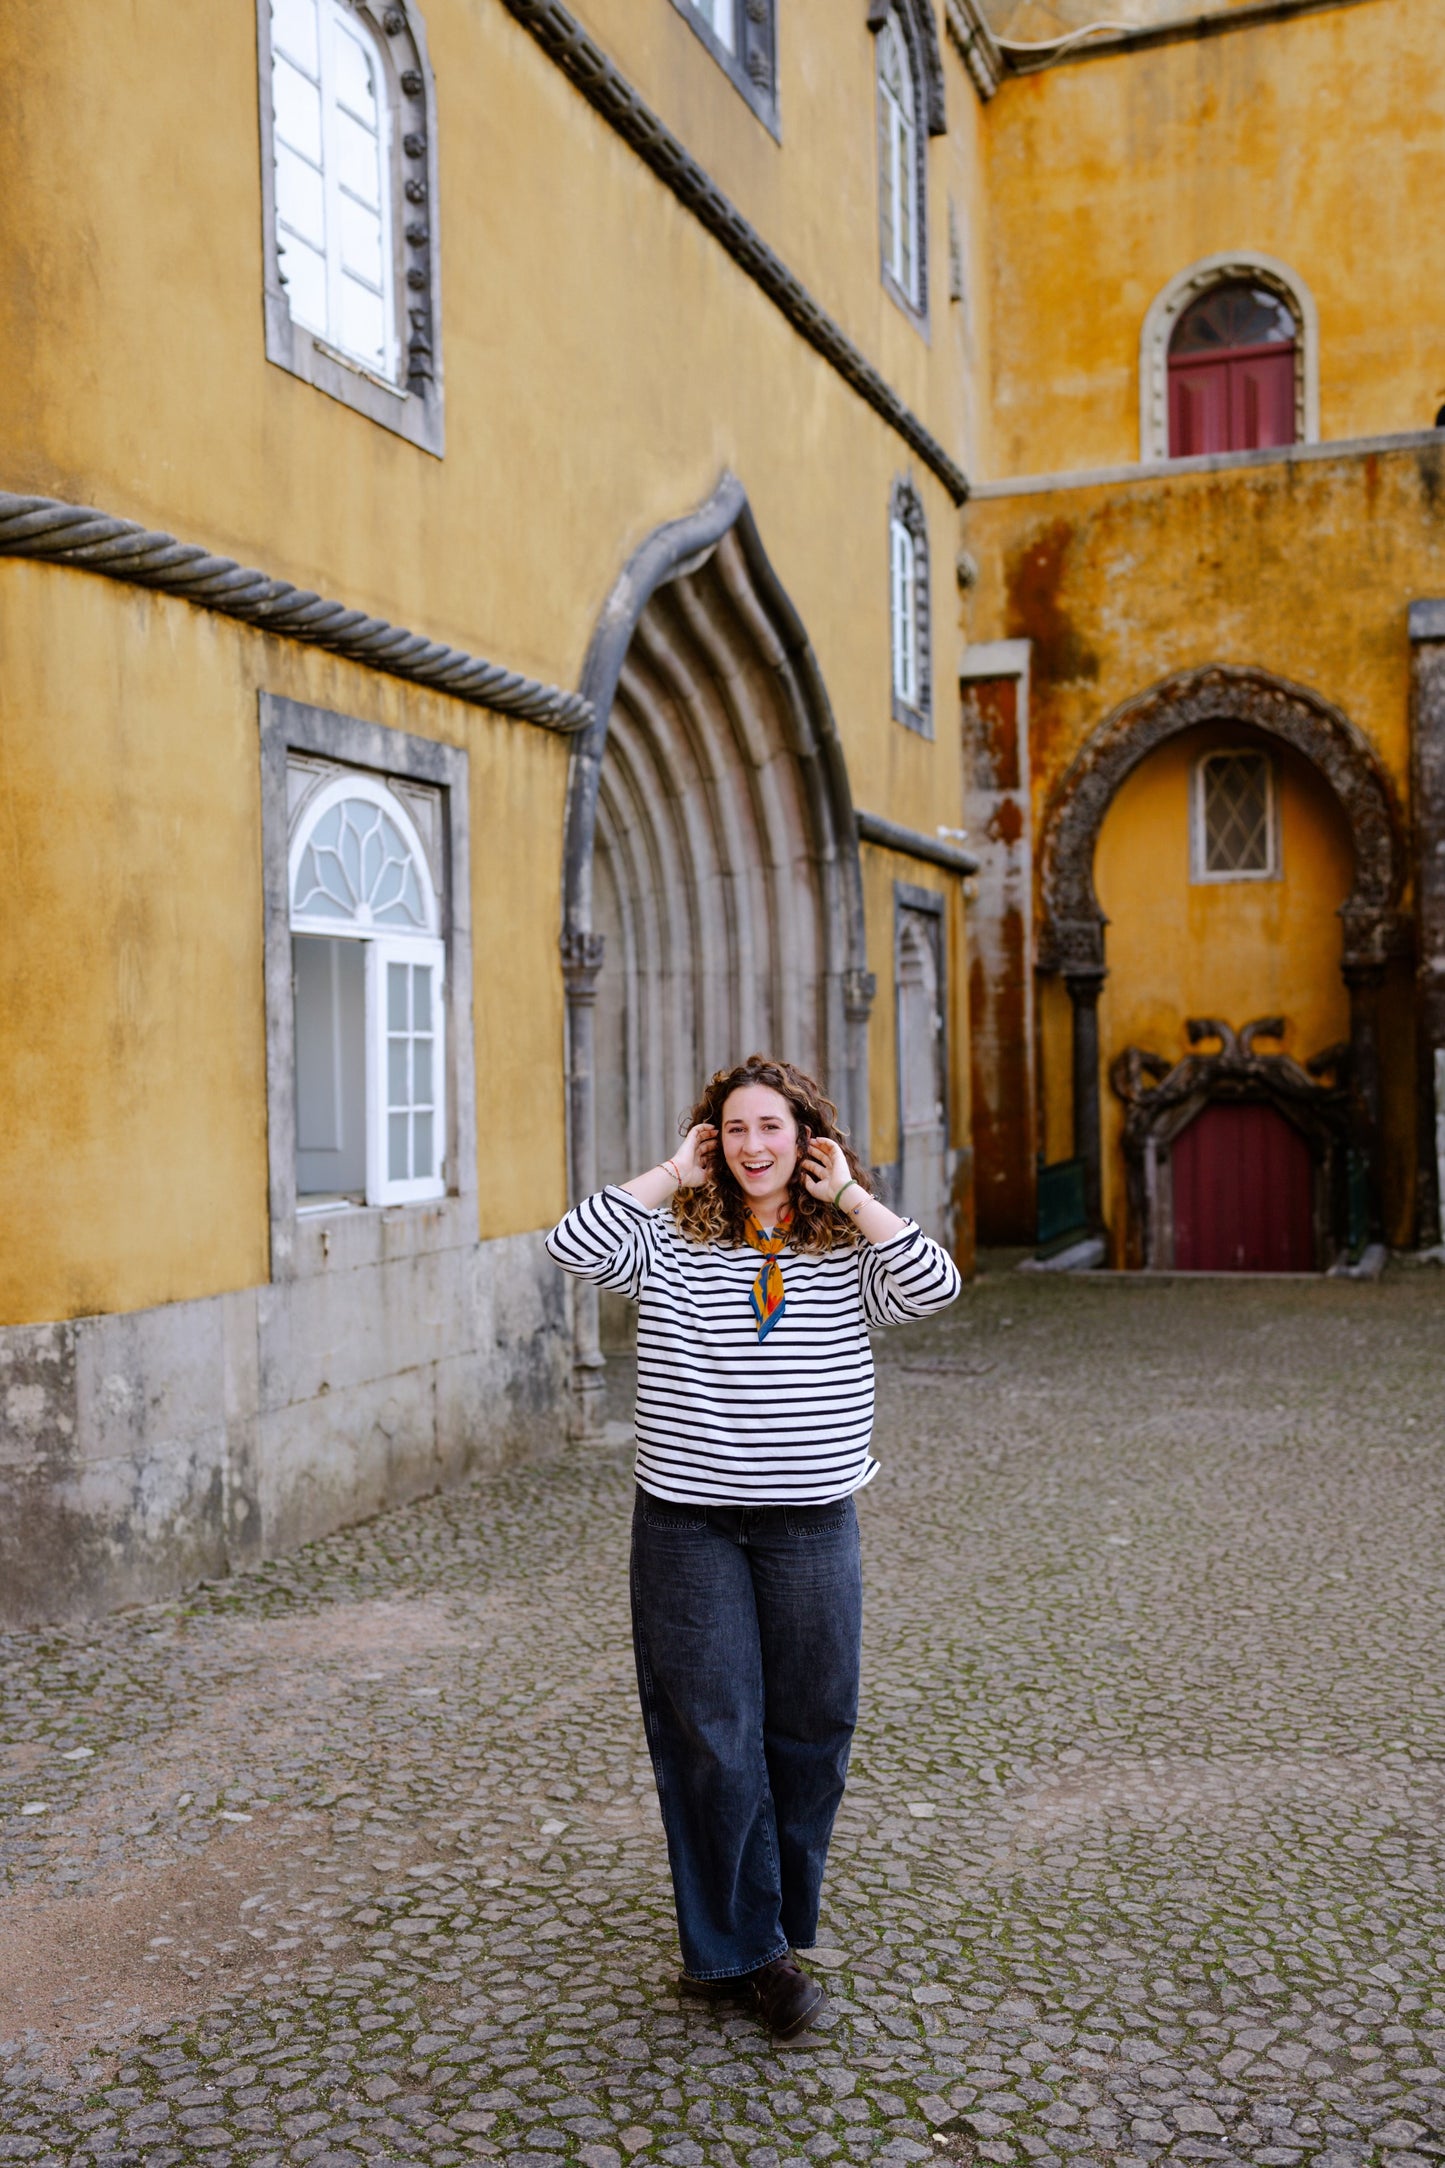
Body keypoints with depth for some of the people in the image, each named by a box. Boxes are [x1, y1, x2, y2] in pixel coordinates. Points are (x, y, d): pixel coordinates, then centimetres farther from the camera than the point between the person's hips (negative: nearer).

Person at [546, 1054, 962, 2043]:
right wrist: (672, 1175, -9)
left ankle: (767, 1927, 31)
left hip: (812, 1525, 1)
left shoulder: (849, 1251, 1)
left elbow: (937, 1284, -17)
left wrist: (848, 1193, -11)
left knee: (808, 1731, 11)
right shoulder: (674, 1241, 0)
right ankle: (747, 1947, 19)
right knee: (712, 1737, 4)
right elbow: (574, 1244, -15)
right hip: (688, 1524, -1)